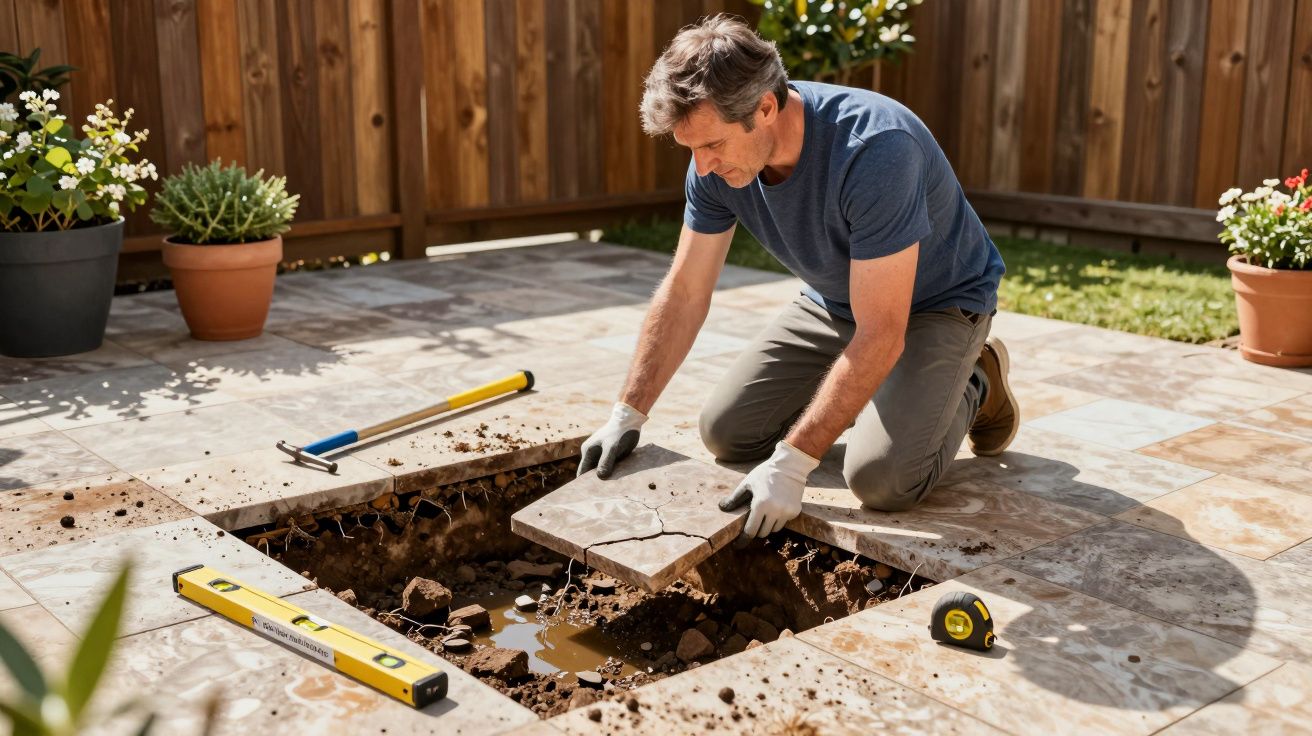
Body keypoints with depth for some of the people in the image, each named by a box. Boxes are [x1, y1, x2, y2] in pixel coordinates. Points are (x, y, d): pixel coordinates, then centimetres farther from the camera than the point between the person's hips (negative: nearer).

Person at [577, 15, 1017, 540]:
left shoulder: (874, 150, -38)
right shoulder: (716, 165, -18)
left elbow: (880, 334, -37)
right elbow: (684, 294, -7)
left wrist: (792, 462, -39)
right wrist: (627, 416, -11)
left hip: (935, 303, -6)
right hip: (834, 300, 6)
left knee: (882, 478, -25)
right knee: (725, 432, -4)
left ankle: (972, 388, 7)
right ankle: (856, 395, 20)